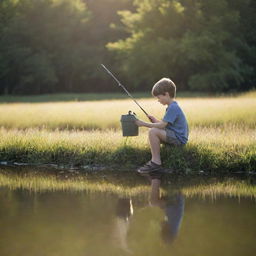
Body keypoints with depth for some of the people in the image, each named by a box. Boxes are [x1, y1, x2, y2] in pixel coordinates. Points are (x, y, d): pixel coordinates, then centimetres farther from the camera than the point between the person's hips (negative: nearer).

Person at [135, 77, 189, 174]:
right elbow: (165, 124, 21)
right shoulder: (173, 106, 17)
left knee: (153, 132, -24)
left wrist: (144, 124, -16)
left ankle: (156, 163, -19)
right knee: (153, 132, 18)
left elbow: (162, 125, -22)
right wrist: (155, 120, 5)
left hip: (178, 139, -11)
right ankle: (155, 160, 8)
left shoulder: (173, 108, -17)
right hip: (176, 137, 11)